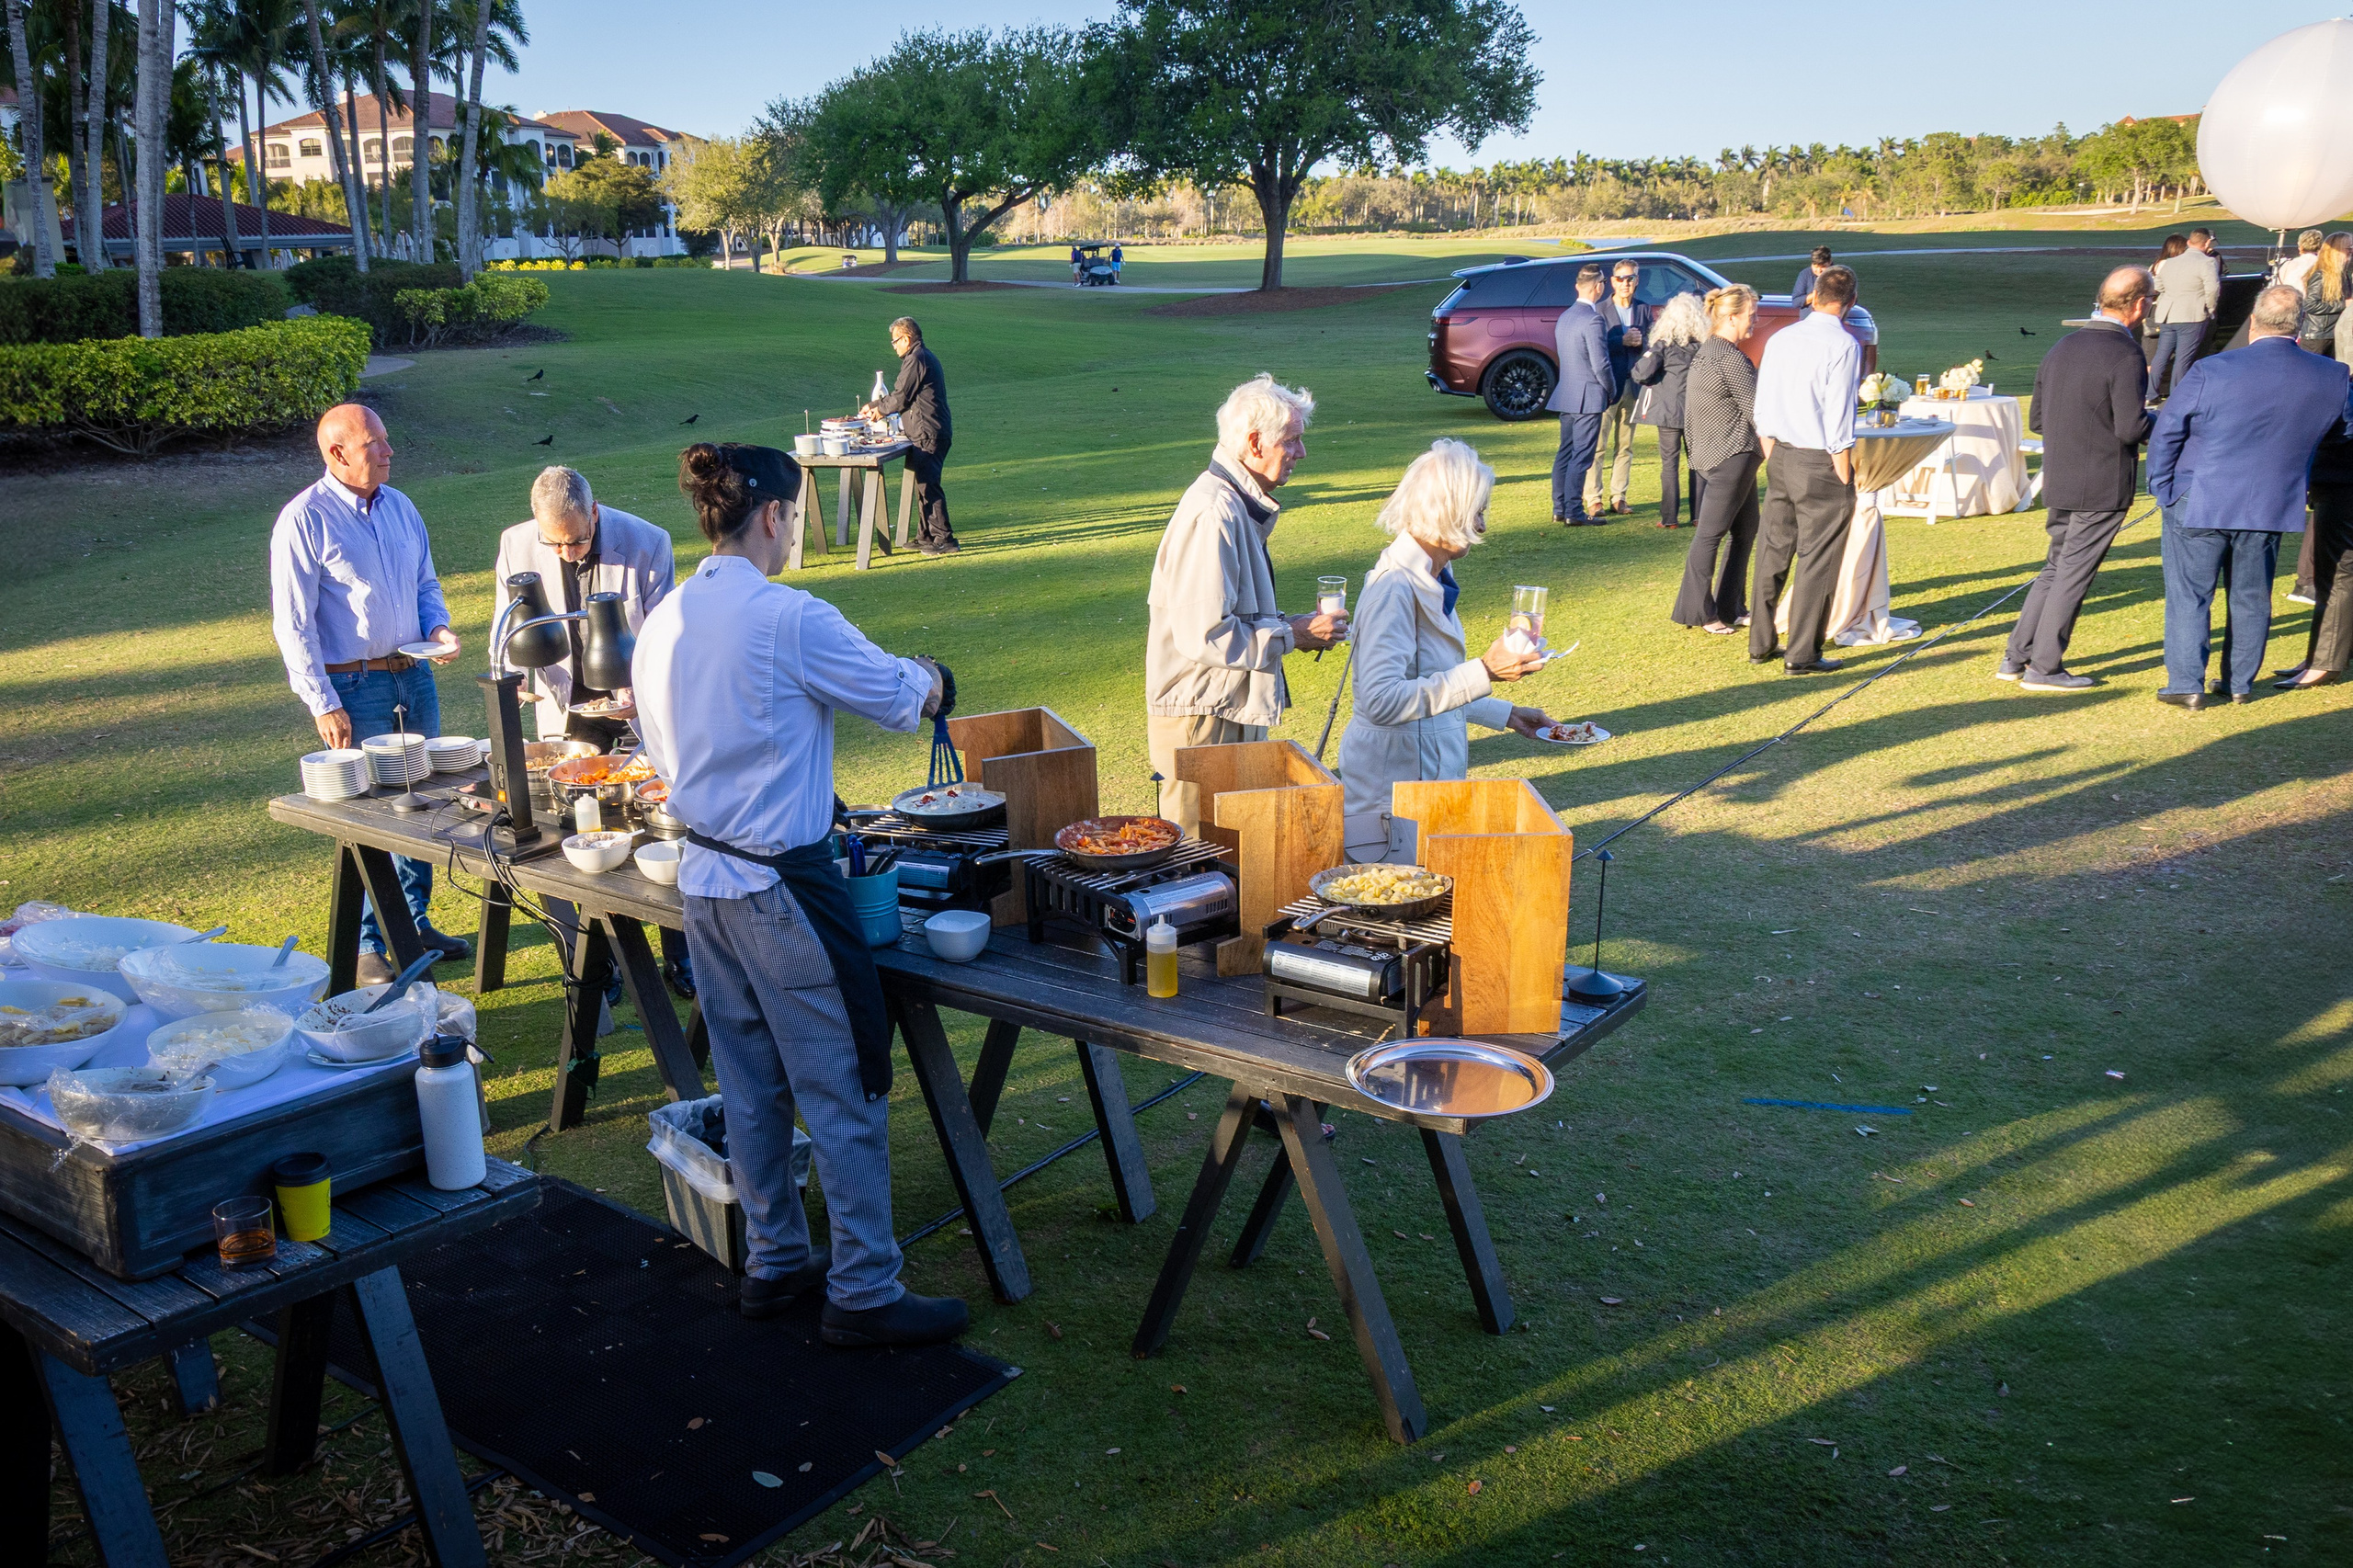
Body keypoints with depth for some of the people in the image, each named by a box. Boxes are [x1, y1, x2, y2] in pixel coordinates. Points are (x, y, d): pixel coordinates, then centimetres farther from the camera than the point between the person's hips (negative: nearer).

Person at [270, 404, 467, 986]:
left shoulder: (400, 506, 8)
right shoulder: (304, 519, -12)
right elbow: (293, 623, -12)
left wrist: (438, 628, -1)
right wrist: (323, 704, -15)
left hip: (414, 675, 6)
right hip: (354, 686, -6)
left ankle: (415, 922, 27)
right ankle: (369, 946, 11)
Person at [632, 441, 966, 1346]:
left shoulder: (661, 624, 7)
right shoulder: (788, 619, -18)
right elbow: (899, 696, -7)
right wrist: (928, 677, 15)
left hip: (703, 879, 8)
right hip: (782, 886, -8)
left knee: (751, 1086, 18)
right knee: (846, 1090, 2)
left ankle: (773, 1264, 30)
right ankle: (863, 1294, 10)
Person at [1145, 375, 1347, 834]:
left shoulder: (1239, 504, 14)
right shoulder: (1213, 512, -20)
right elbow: (1202, 635, -25)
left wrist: (1292, 625, 8)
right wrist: (1292, 634, -16)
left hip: (1231, 713, 10)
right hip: (1201, 722, -10)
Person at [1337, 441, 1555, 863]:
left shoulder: (1432, 580, 11)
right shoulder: (1395, 587, -20)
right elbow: (1384, 701, -30)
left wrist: (1506, 715, 26)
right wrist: (1484, 671, -30)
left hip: (1431, 776, 10)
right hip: (1396, 785, -10)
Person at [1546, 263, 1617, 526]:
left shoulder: (1564, 317, 11)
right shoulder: (1592, 319, -17)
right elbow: (1600, 364, -18)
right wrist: (1611, 391, -2)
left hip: (1565, 395, 9)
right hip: (1588, 397, -9)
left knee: (1565, 452, 13)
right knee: (1581, 456, -6)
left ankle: (1560, 508, 17)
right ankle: (1574, 512, -5)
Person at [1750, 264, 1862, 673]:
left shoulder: (1779, 339, 6)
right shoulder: (1843, 345, -12)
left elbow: (1762, 411, 9)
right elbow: (1838, 420, -14)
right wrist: (1844, 480, -8)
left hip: (1780, 455, 6)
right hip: (1820, 462, -6)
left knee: (1772, 551, 15)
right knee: (1816, 560, 2)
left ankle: (1760, 643, 23)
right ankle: (1802, 654, 6)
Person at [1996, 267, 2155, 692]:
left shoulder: (2062, 348, 7)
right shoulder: (2125, 356, -16)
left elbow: (2036, 421, 11)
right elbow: (2132, 429, -21)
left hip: (2059, 481, 7)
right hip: (2102, 486, -7)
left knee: (2056, 567, 18)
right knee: (2073, 574, 2)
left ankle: (2016, 657, 19)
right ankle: (2044, 668, 9)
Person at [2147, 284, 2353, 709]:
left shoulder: (2211, 371, -14)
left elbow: (2166, 433, -9)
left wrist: (2162, 488, 2)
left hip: (2199, 503, -3)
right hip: (2271, 507, 3)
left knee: (2189, 595, 5)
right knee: (2251, 598, 15)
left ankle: (2186, 684, 4)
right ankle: (2240, 683, 23)